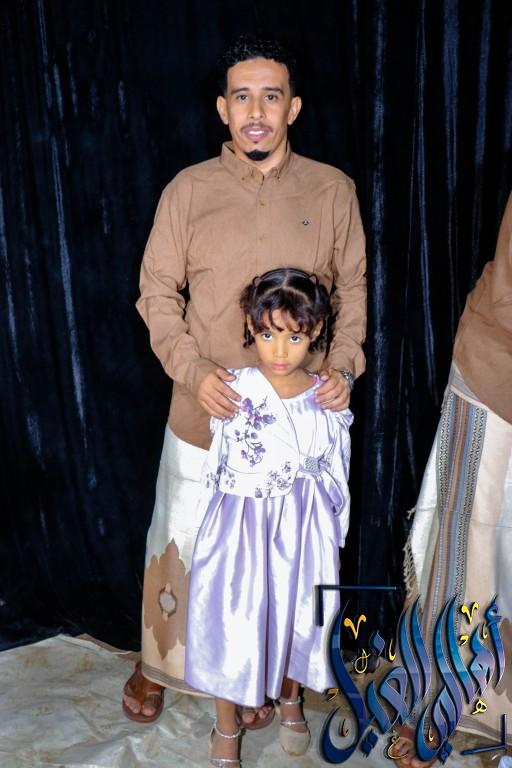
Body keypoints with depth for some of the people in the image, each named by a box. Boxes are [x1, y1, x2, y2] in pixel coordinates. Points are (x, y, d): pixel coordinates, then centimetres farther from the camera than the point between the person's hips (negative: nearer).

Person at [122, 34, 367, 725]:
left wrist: (343, 364, -9)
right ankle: (159, 662, 39)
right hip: (204, 412, 0)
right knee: (177, 542, 12)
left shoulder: (332, 190, -2)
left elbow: (352, 287, 6)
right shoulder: (188, 190, -4)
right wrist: (192, 370, -15)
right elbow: (157, 290, -1)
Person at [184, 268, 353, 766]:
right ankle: (226, 727, 32)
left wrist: (333, 539, 9)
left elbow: (336, 475, 4)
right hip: (241, 527, -2)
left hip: (304, 528, 2)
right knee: (233, 622, 7)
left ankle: (288, 698, 48)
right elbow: (215, 472, -4)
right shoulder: (234, 392, -13)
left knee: (296, 616, 17)